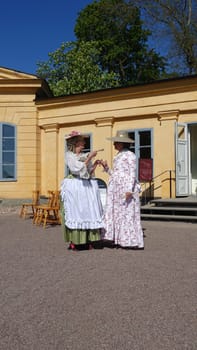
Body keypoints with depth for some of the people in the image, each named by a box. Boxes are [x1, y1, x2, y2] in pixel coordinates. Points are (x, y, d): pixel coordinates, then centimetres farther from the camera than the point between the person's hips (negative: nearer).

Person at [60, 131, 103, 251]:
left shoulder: (86, 155, 14)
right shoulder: (69, 155, 0)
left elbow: (90, 172, 14)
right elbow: (78, 167, -14)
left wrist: (95, 164, -1)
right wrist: (89, 157, -12)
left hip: (87, 186, 5)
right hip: (74, 186, -5)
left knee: (89, 211, 1)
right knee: (75, 211, -4)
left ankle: (88, 240, 7)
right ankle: (74, 241, 2)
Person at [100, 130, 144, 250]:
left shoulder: (130, 155, -5)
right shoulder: (118, 156, 19)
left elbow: (132, 173, -11)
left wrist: (129, 189, -20)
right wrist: (106, 167, 6)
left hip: (126, 187, -8)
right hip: (116, 188, 9)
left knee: (128, 213, -5)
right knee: (117, 213, 7)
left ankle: (133, 242, 2)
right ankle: (121, 240, 14)